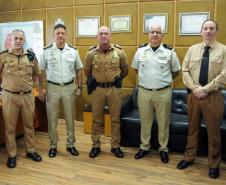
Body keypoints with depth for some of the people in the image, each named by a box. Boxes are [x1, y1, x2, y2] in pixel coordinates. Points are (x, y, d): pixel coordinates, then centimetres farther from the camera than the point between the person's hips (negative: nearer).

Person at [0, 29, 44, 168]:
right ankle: (12, 155, 20)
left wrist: (40, 89, 17)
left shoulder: (31, 56, 4)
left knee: (29, 125, 13)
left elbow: (37, 74, 15)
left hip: (28, 96, 2)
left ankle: (31, 150, 29)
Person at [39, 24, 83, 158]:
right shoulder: (47, 51, -2)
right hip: (52, 88, -1)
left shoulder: (73, 51, 2)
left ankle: (71, 144, 24)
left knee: (70, 118, 9)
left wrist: (80, 87, 4)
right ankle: (53, 145, 22)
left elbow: (79, 70, 8)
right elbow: (40, 71, 2)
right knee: (52, 118, 7)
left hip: (69, 87, 1)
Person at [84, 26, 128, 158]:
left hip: (114, 89, 0)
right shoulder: (91, 53, -2)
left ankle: (116, 146, 23)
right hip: (97, 89, 0)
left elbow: (125, 70, 11)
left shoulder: (119, 51, -3)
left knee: (115, 119, 8)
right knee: (97, 119, 9)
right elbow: (87, 71, 12)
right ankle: (96, 146, 24)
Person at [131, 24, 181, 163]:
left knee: (163, 123, 9)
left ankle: (163, 149, 25)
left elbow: (176, 71, 7)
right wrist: (146, 78, 11)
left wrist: (164, 80, 8)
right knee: (145, 122, 12)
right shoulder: (140, 51, 3)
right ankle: (144, 147, 28)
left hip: (163, 93, -1)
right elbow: (136, 68, 17)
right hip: (144, 92, 2)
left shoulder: (169, 52, -3)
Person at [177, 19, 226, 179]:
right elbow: (185, 71, 4)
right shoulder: (192, 49, 9)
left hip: (213, 96, -3)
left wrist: (205, 89, -16)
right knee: (193, 128, 13)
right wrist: (194, 87, -10)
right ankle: (189, 157, 29)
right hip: (193, 94, 3)